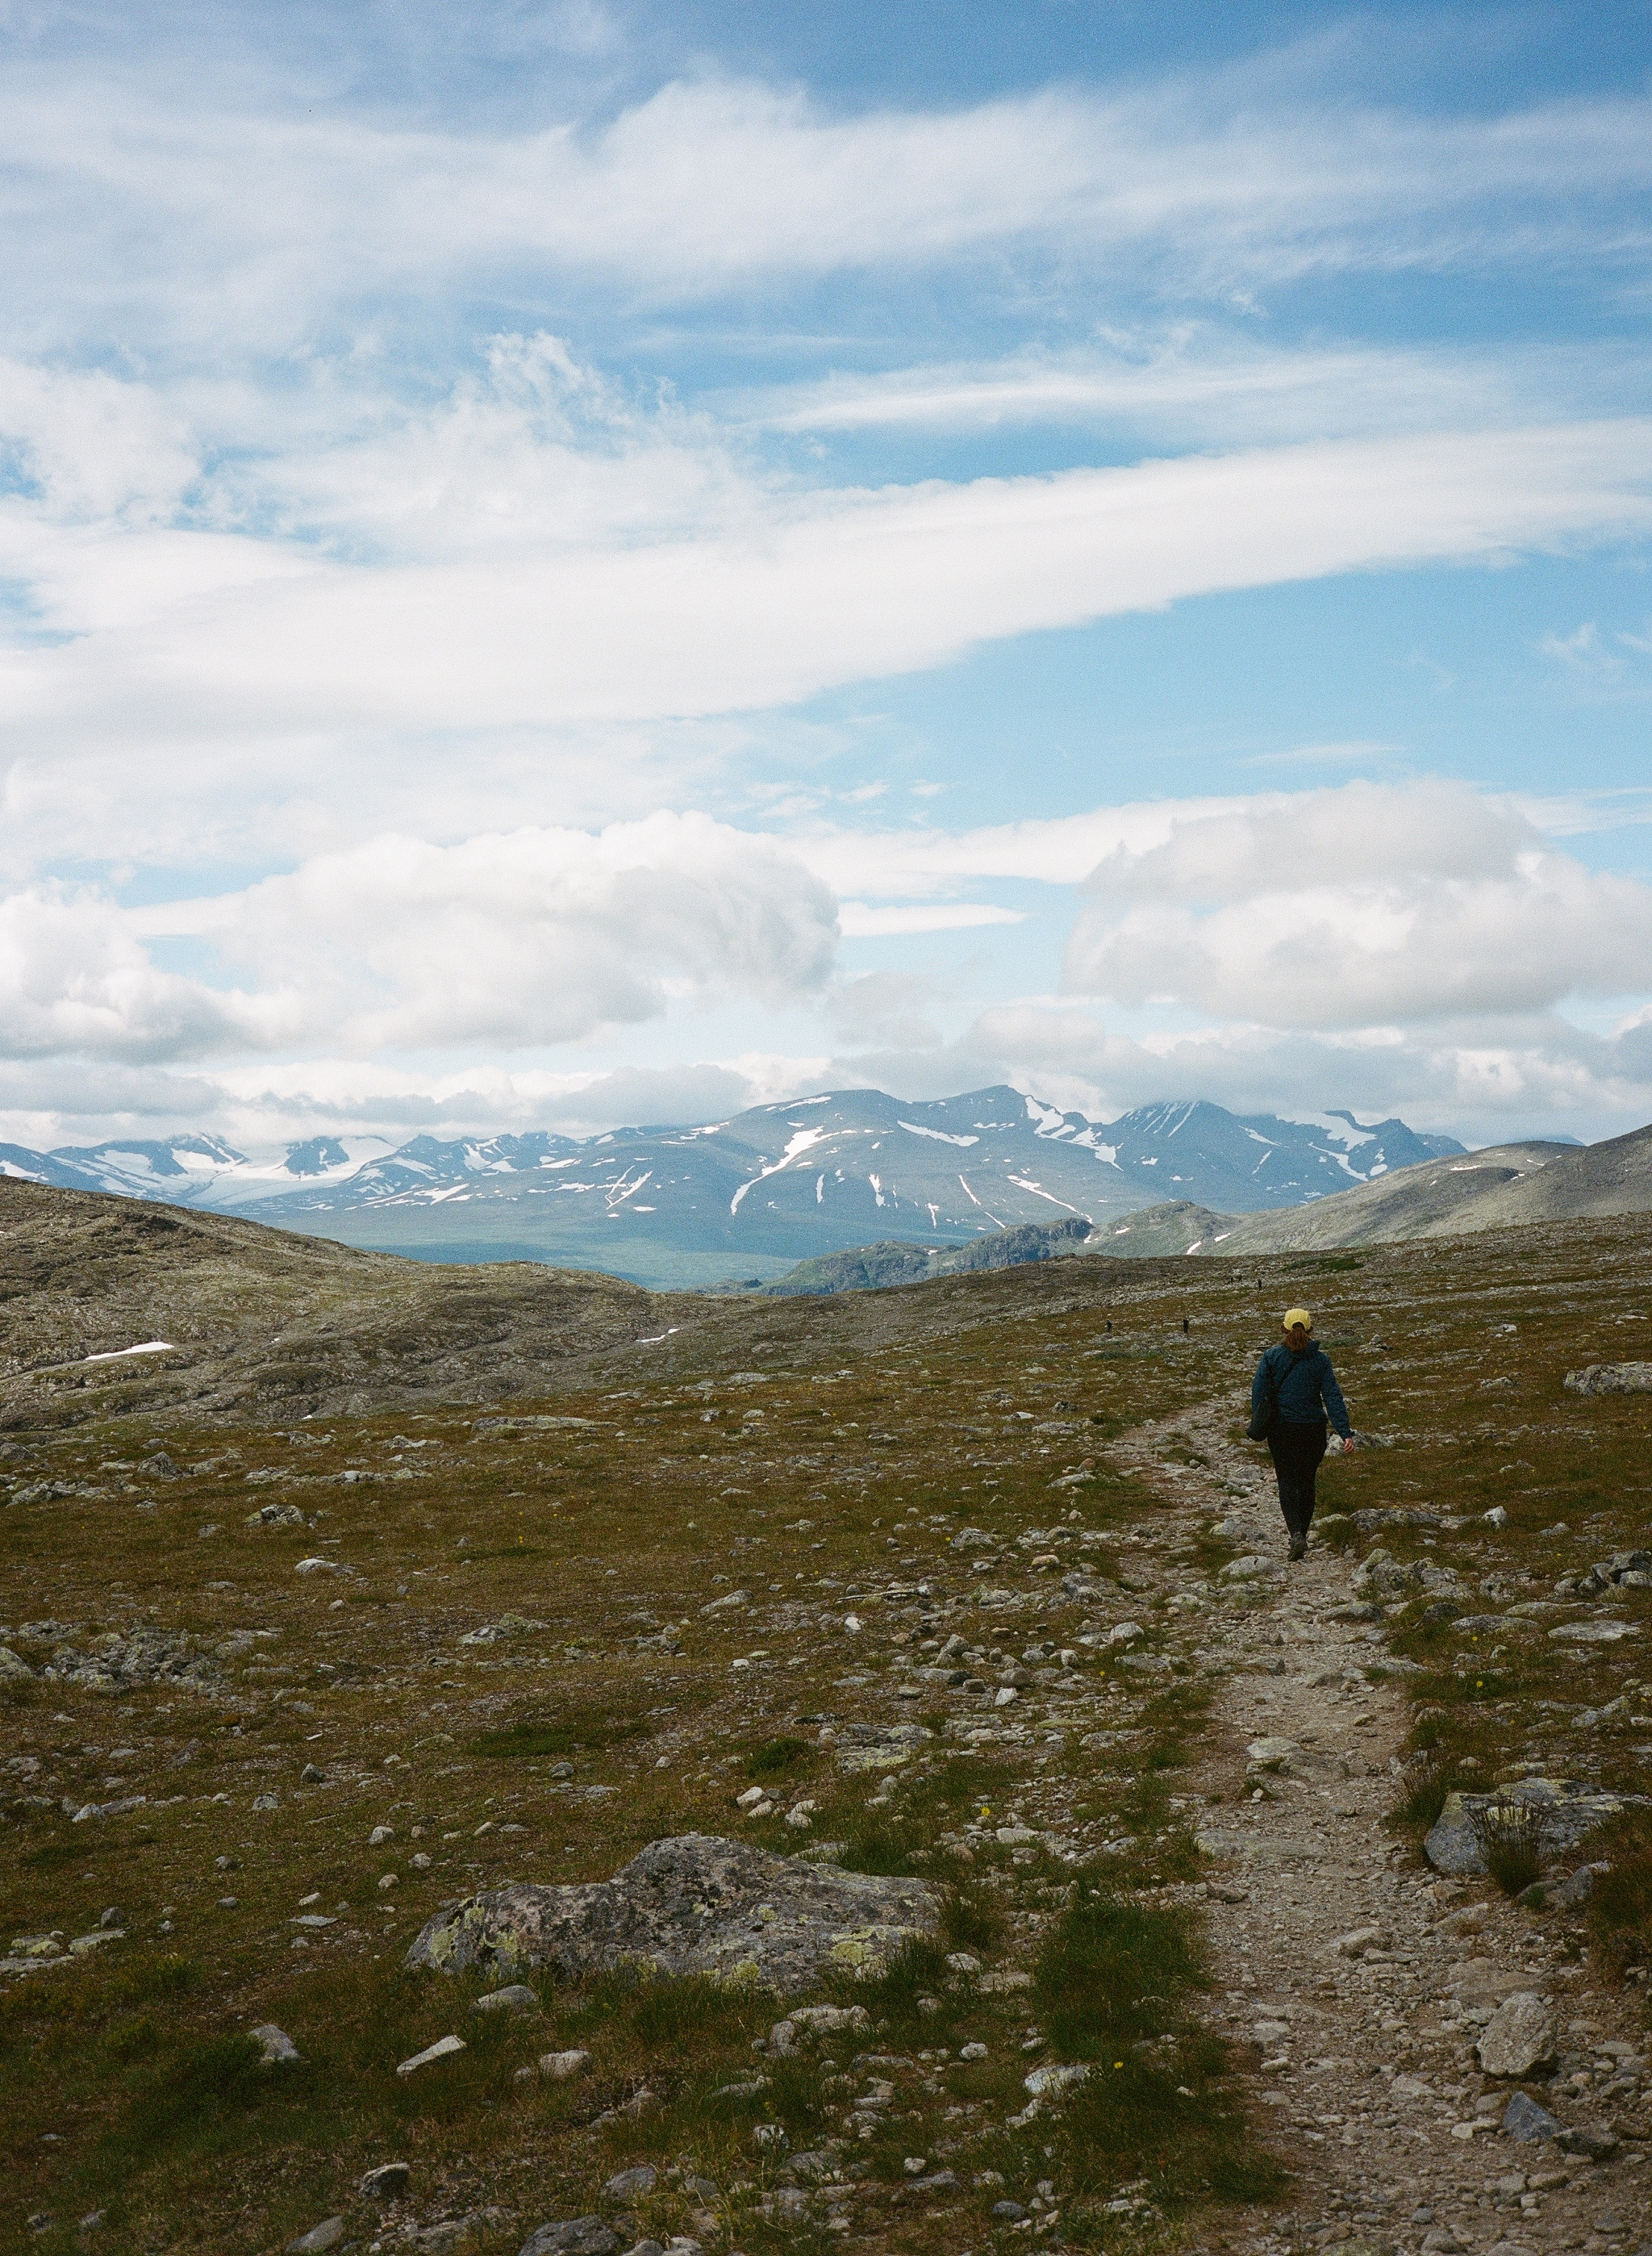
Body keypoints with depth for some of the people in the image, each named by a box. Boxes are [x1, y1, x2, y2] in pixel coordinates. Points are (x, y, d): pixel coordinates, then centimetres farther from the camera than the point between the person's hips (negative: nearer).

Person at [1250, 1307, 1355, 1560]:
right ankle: (1301, 1536, 24)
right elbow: (1332, 1396, -7)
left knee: (1287, 1483, 2)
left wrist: (1258, 1426, 9)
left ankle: (1296, 1534, -19)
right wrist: (1346, 1432, -10)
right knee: (1307, 1482, 17)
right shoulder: (1320, 1359, -3)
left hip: (1281, 1430, -1)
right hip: (1314, 1430, 1)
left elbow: (1258, 1394, -3)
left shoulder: (1271, 1357, -5)